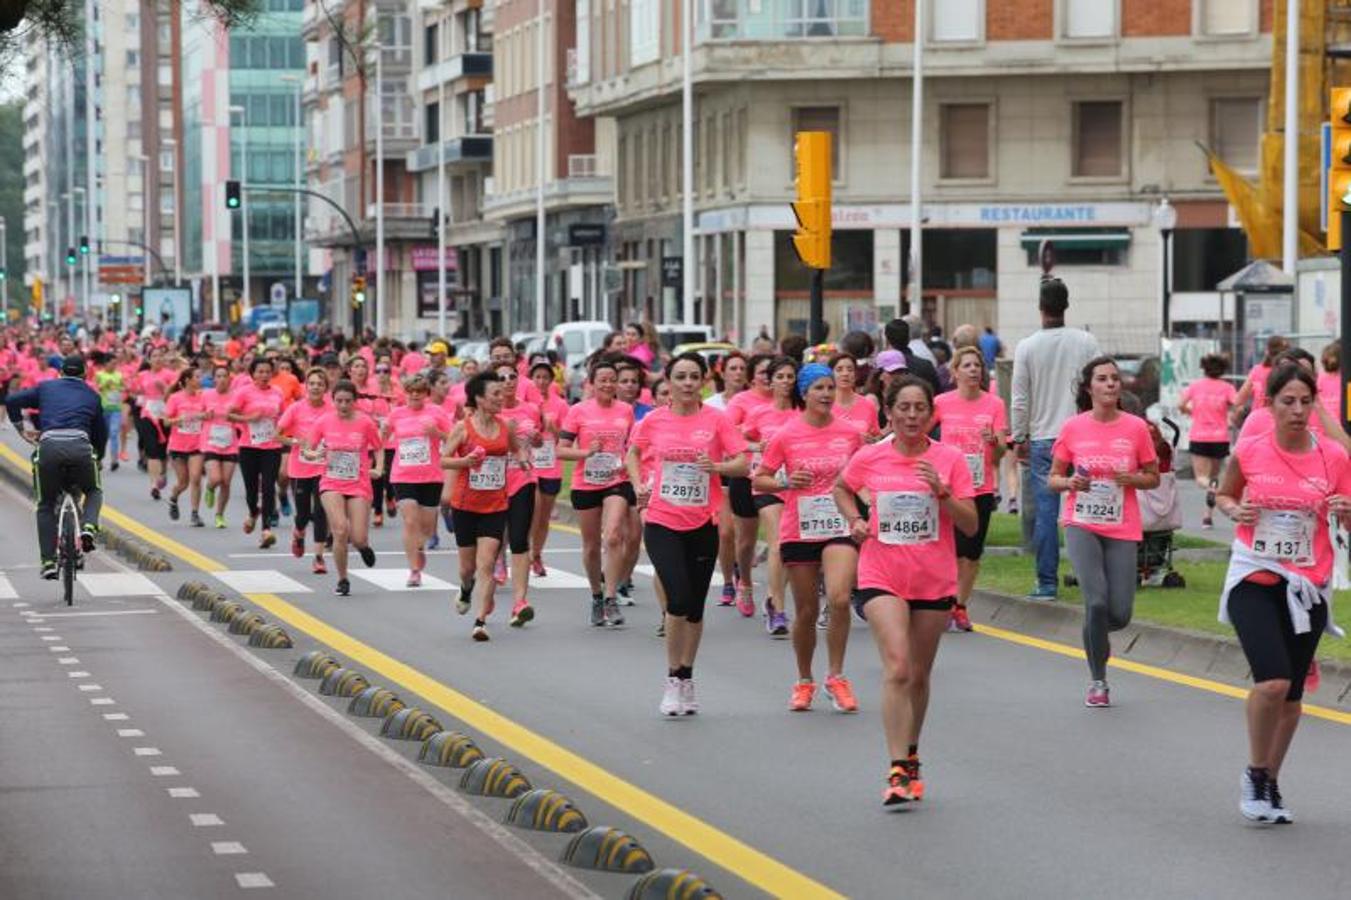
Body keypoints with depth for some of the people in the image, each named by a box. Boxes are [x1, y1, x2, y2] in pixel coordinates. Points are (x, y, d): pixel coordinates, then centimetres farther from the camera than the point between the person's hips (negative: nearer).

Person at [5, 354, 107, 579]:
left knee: (46, 505, 16)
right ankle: (88, 527, -5)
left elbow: (12, 401, 13)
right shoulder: (92, 395, 25)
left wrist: (21, 428, 25)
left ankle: (48, 561, 5)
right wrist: (98, 458, 45)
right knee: (94, 492, 26)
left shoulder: (46, 388, 22)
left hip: (49, 445, 0)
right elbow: (101, 432, 29)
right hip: (80, 446, 0)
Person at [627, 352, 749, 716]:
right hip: (662, 522, -1)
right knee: (679, 598, -16)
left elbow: (742, 464, -4)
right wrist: (639, 485, 4)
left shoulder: (716, 420, -3)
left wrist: (717, 466, -23)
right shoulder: (653, 421, 1)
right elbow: (632, 453, 19)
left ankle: (687, 679, 27)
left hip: (702, 523, 1)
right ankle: (673, 679, 0)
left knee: (695, 607, 10)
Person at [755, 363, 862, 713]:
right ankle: (804, 681, 26)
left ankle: (836, 677, -7)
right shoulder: (786, 435, -4)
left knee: (839, 599, -20)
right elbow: (759, 480, 2)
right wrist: (786, 483, -16)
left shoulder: (850, 432, 2)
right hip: (798, 531, -1)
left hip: (840, 528, 1)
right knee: (806, 611, 7)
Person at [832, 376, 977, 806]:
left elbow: (971, 526, -4)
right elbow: (841, 488, 21)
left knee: (919, 674, 12)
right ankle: (898, 770, -21)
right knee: (897, 667, -18)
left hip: (935, 581, 2)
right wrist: (855, 520, 3)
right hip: (882, 577, -1)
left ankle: (911, 757, 34)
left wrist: (942, 492, -19)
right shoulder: (868, 458, -1)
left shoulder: (950, 460, -3)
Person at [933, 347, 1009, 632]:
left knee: (972, 551, 4)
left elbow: (1000, 453, 0)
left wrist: (994, 441, -20)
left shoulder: (994, 405, 1)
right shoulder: (942, 403, -2)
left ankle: (960, 606, 15)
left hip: (981, 488, 1)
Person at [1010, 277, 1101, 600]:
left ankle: (1046, 583, 2)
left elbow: (1019, 400, 0)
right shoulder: (1086, 342, -2)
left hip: (1043, 438, -1)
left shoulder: (1027, 347, -3)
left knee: (1045, 512, 2)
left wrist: (1019, 439, 10)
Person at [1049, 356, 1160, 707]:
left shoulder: (1136, 428, 0)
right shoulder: (1073, 428, 1)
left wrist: (1131, 478, -13)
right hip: (1082, 525, -1)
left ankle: (1094, 634, 35)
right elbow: (1053, 479, 8)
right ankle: (1098, 681, 0)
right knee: (1096, 601, -19)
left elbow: (1153, 478, 8)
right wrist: (1070, 482, -14)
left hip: (1122, 529, 1)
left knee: (1120, 614, -4)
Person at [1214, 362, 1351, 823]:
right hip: (1253, 581, -2)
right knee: (1273, 681, -19)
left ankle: (1270, 784, 27)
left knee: (1291, 693, 8)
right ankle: (1255, 773, 3)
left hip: (1308, 586, 2)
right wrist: (1234, 510, -8)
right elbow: (1224, 494, 14)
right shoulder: (1249, 451, -4)